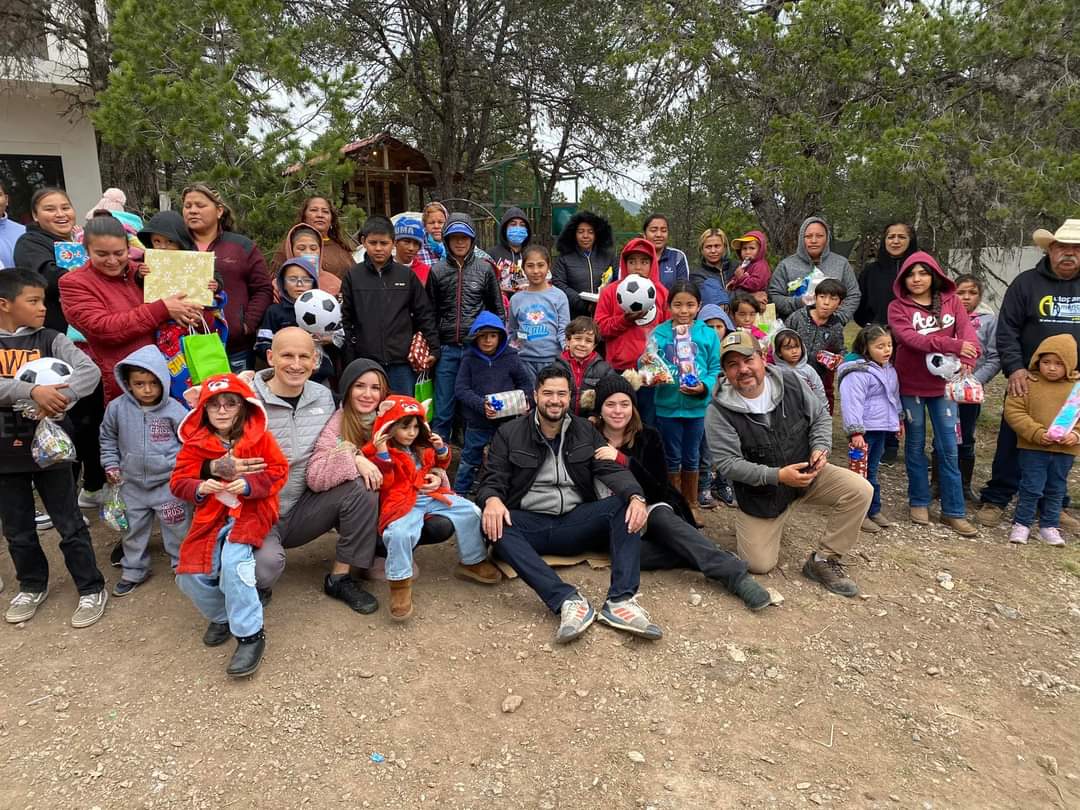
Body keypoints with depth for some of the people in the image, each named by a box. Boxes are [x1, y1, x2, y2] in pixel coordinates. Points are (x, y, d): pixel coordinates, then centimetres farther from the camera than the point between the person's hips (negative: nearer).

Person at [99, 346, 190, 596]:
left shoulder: (174, 410, -13)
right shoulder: (117, 408, -6)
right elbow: (108, 438, 10)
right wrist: (111, 465, 5)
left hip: (169, 481, -3)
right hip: (132, 483, 3)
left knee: (177, 527, 8)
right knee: (134, 528, 17)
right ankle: (134, 571, 34)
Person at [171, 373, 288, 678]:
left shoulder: (259, 437, -2)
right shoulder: (195, 443, 5)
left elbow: (278, 472, -4)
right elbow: (179, 481, 4)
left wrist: (248, 485, -20)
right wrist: (199, 489, -18)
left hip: (250, 511, -4)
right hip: (211, 515, 4)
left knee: (232, 559, -29)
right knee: (191, 577, -10)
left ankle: (250, 634, -14)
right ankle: (222, 615, 23)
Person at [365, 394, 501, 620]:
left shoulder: (423, 446, 14)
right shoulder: (379, 451, -4)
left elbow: (439, 466, 28)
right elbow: (383, 484, -14)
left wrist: (441, 450, 7)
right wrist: (382, 454, -24)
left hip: (430, 496, 6)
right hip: (402, 503, -6)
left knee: (470, 511, -4)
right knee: (399, 533, -37)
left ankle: (472, 562, 13)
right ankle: (400, 584, -18)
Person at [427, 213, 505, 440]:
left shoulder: (485, 268, 3)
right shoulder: (437, 271, 5)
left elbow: (498, 309, 8)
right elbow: (430, 312, 9)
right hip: (447, 349, 1)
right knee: (442, 411, 5)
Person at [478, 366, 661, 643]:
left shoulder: (586, 431, 10)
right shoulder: (509, 434, 5)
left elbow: (612, 470, -2)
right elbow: (492, 480, -1)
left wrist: (636, 496, -24)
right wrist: (492, 499, -28)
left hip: (576, 522, 2)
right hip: (530, 524, -2)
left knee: (626, 505, -22)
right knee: (494, 524, -33)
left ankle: (620, 600, -32)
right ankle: (567, 600, -42)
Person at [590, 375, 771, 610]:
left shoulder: (648, 437, -1)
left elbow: (658, 489, -11)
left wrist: (623, 460, -24)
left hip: (650, 509, 1)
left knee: (661, 516, -34)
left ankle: (734, 573, -39)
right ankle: (711, 559, -28)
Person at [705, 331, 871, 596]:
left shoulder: (790, 381, -9)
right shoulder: (719, 411, -20)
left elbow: (820, 417, 4)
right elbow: (727, 463, -22)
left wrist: (820, 448, -15)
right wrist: (777, 475, -30)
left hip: (807, 472, 3)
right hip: (760, 489, -3)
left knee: (859, 490, -21)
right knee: (759, 565, -7)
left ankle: (823, 561, -6)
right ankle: (749, 524, 28)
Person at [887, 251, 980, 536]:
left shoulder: (951, 302, 5)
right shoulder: (898, 307, -4)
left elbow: (968, 333, -9)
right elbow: (909, 338, -20)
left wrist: (966, 359, -29)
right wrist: (952, 345, -30)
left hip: (943, 384, 2)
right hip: (910, 386, -2)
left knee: (948, 449, 4)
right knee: (915, 445, 10)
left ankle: (953, 512, 12)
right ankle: (919, 502, 24)